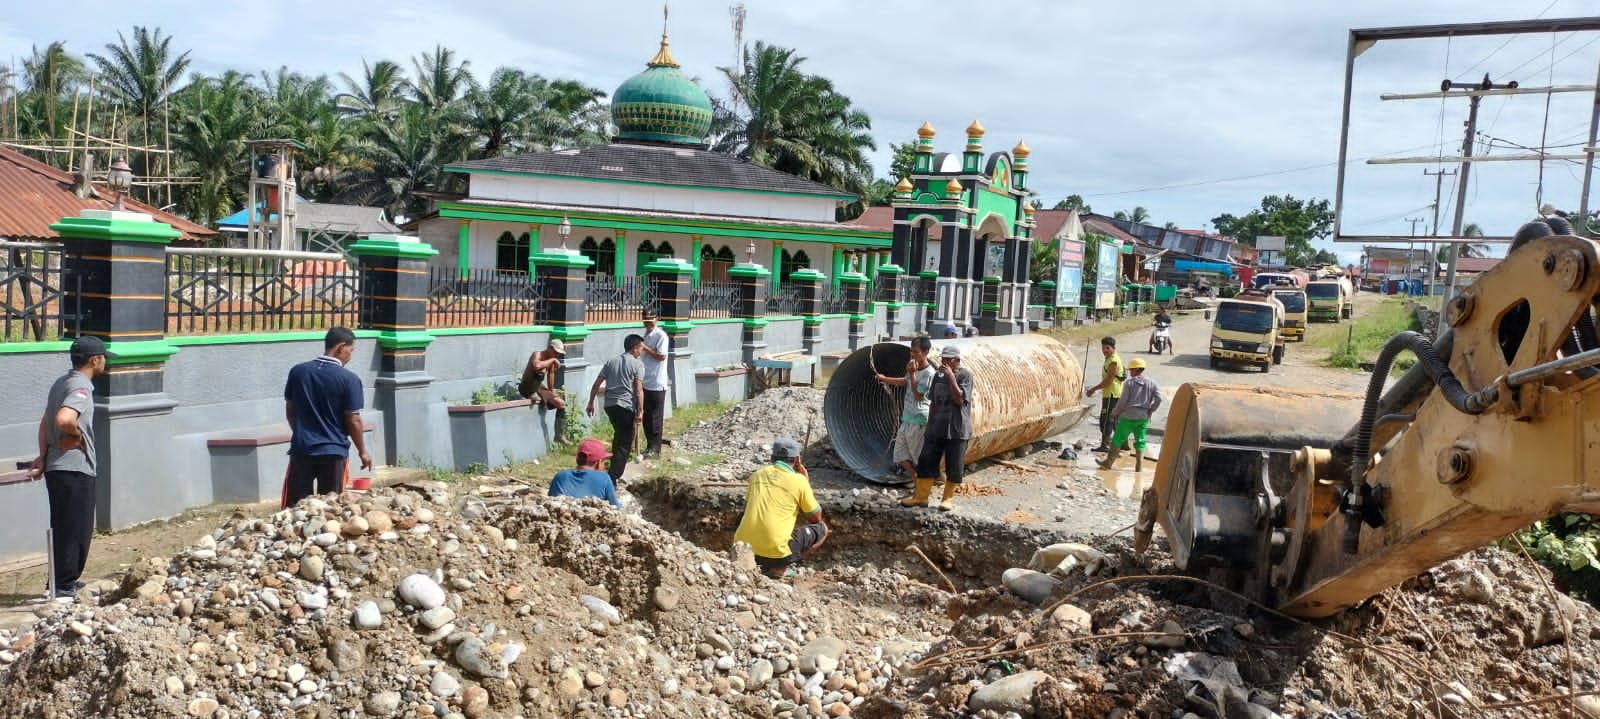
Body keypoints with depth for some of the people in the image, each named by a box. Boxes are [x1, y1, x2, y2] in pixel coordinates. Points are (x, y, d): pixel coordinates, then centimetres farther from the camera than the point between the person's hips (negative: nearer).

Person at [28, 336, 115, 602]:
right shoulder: (81, 387, -18)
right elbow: (64, 419, -35)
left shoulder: (62, 382, 14)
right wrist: (76, 436, -16)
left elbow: (45, 422, 18)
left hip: (56, 468, 10)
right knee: (76, 531, -2)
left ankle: (63, 583, 28)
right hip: (74, 469, -10)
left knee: (62, 529, 18)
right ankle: (64, 588, 3)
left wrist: (43, 456, 18)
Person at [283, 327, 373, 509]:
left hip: (301, 448, 3)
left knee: (294, 507, 9)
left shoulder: (297, 371, 2)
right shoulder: (349, 379, -11)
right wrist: (362, 451, 4)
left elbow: (289, 412, 11)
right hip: (333, 451, -3)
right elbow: (353, 421, -9)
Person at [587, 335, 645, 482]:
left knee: (619, 436, 26)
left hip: (609, 405, 6)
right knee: (625, 443, 0)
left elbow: (597, 384, 11)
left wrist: (591, 403, 18)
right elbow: (638, 389, -12)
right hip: (626, 406, -6)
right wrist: (640, 411, -13)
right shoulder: (637, 364, -3)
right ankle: (613, 478, -8)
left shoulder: (611, 361, 13)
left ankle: (615, 472, 32)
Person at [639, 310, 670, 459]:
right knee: (646, 416, 12)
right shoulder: (646, 334, 13)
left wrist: (645, 348, -17)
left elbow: (661, 356, -19)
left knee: (655, 417, -2)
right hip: (645, 382, 8)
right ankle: (650, 446, 21)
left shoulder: (661, 335, -12)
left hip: (657, 384, -8)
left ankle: (655, 449, 4)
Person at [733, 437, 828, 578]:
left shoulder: (757, 475, 12)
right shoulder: (799, 480, -2)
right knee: (822, 529, 16)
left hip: (742, 549, 5)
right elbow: (816, 518, 11)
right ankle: (780, 568, 0)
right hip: (775, 552, -5)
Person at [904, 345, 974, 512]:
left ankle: (947, 499, 15)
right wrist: (929, 424, 12)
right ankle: (921, 496, 12)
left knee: (954, 467, 2)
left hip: (957, 430, -5)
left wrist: (951, 377, -21)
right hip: (936, 428, 5)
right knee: (926, 461, 4)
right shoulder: (938, 375, 9)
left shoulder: (965, 375, -7)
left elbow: (959, 399, -18)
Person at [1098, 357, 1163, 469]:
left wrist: (1114, 413, 2)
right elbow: (1158, 399, -1)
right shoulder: (1151, 383, 4)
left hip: (1129, 416, -4)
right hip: (1143, 417, 4)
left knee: (1118, 439, 4)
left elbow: (1123, 401, -9)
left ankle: (1108, 462, 8)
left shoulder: (1129, 382, -7)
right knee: (1140, 441, 9)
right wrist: (1150, 411, 10)